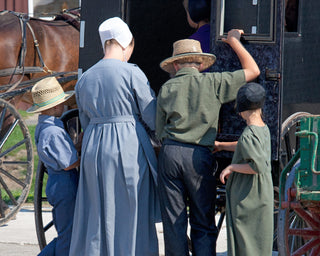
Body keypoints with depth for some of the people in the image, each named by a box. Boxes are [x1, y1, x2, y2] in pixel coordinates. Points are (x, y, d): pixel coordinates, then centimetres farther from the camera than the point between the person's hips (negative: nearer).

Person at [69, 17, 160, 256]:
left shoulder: (85, 79, 8)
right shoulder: (131, 73, -9)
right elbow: (153, 118, -6)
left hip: (93, 149, 5)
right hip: (129, 149, -5)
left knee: (96, 216, 10)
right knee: (132, 217, 2)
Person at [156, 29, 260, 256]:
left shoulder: (166, 88, 10)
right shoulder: (212, 83, 2)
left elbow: (160, 131, 13)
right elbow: (252, 71, 10)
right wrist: (234, 41, 21)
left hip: (170, 153, 2)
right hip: (199, 156, -2)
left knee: (173, 221, 5)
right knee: (203, 222, 5)